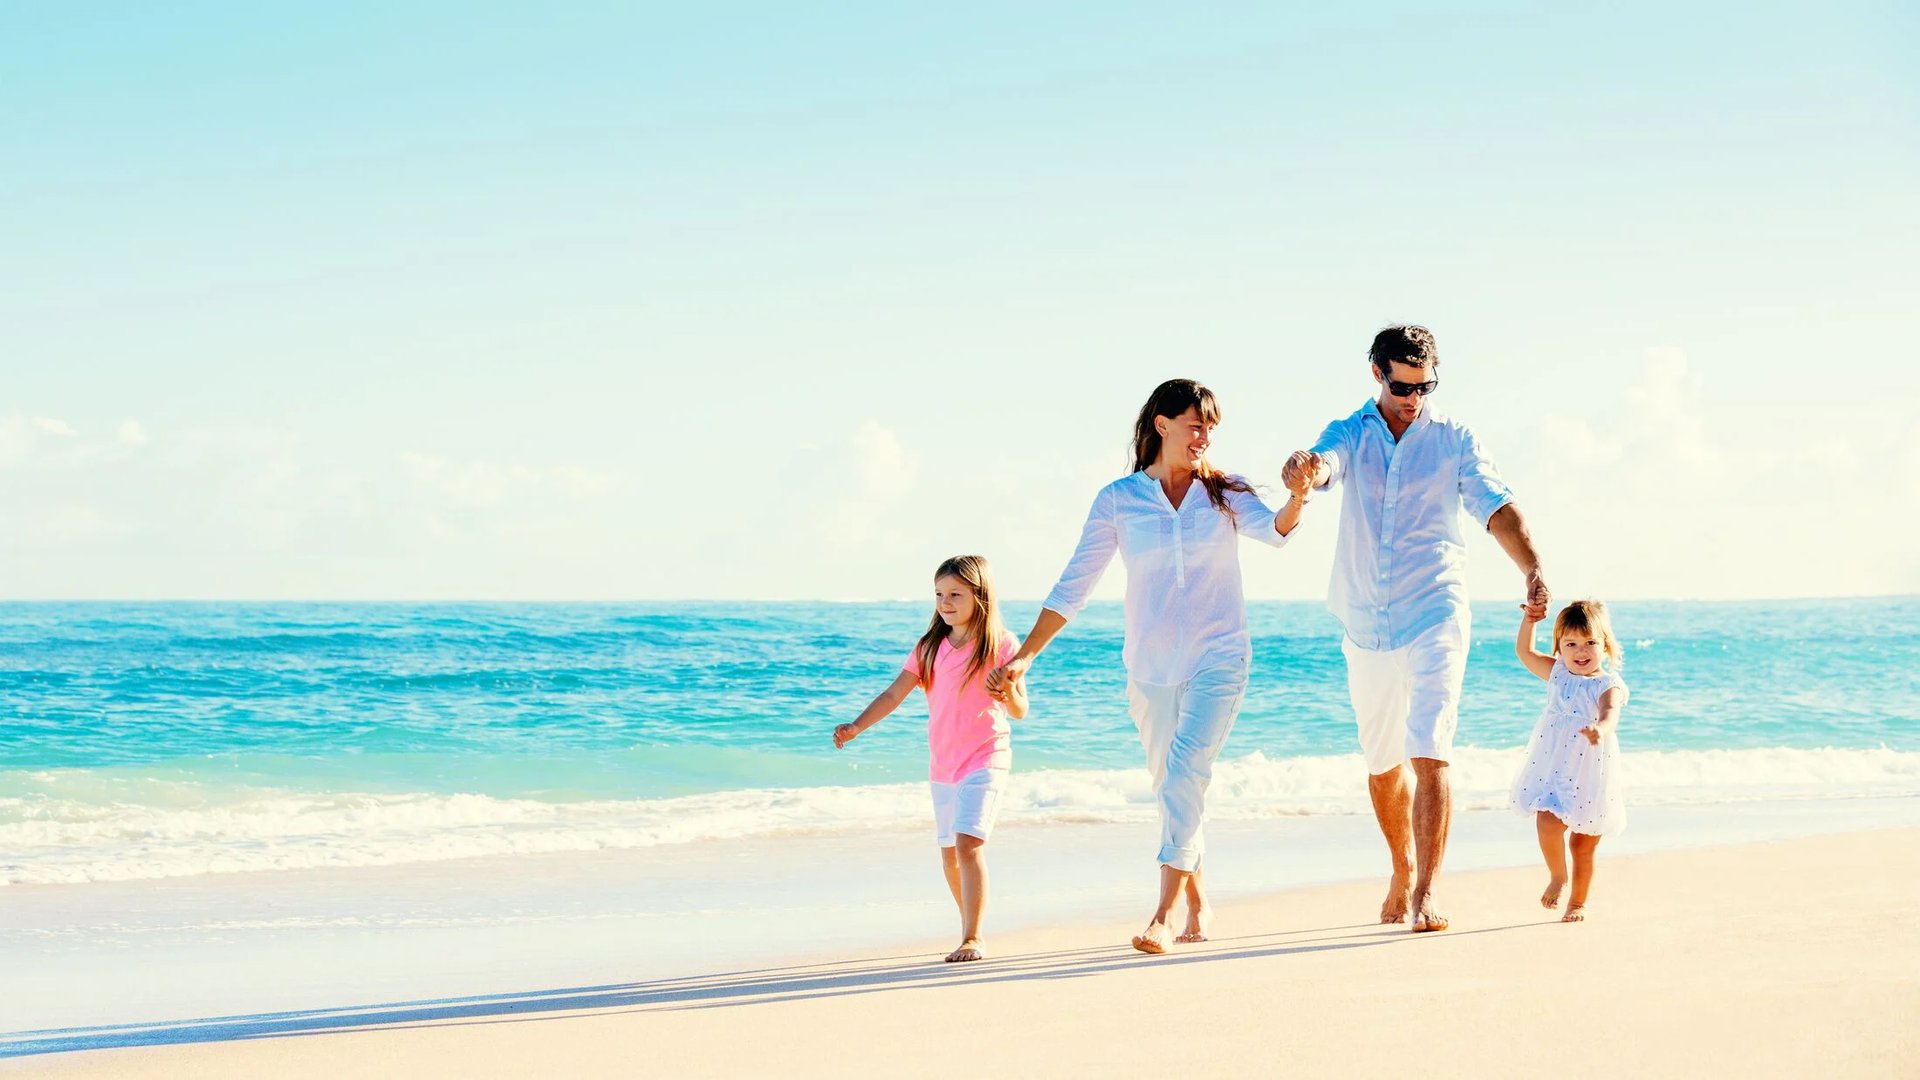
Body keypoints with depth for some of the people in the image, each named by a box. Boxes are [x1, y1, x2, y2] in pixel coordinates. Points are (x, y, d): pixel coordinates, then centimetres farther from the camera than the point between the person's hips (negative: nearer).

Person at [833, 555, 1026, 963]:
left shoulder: (1001, 645, -8)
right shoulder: (930, 647, 6)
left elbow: (1020, 711, -8)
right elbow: (895, 693, 0)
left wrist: (1008, 692, -30)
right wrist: (856, 727, -12)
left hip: (985, 760, -6)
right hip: (942, 764, 6)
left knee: (968, 842, -20)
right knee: (949, 852, 13)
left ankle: (972, 939, -21)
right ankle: (971, 930, 31)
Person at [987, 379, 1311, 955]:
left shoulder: (1226, 492, 2)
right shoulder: (1119, 499, 2)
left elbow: (1271, 529, -18)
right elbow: (1072, 587, 3)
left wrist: (1295, 502, -41)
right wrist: (1024, 656, -2)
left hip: (1218, 659, -2)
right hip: (1150, 666, 2)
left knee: (1185, 776, -17)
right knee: (1170, 786, 9)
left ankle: (1162, 916, -19)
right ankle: (1197, 905, 25)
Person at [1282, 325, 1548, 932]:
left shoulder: (1453, 440, 3)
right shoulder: (1350, 435, 6)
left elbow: (1496, 508, -8)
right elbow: (1325, 464, -17)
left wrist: (1532, 568, -26)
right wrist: (1306, 471, -43)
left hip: (1435, 618, -3)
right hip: (1366, 626, 3)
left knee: (1430, 756, -15)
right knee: (1383, 763, 15)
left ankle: (1426, 894, -17)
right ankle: (1402, 871, 36)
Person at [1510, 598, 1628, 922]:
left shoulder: (1609, 685, -9)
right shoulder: (1558, 674, 6)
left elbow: (1611, 713, -29)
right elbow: (1525, 652, 18)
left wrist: (1601, 729, -51)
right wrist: (1529, 620, 4)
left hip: (1590, 775, -3)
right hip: (1552, 770, 3)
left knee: (1584, 846, 6)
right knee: (1547, 823, -18)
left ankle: (1578, 902, 24)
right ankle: (1557, 876, 9)